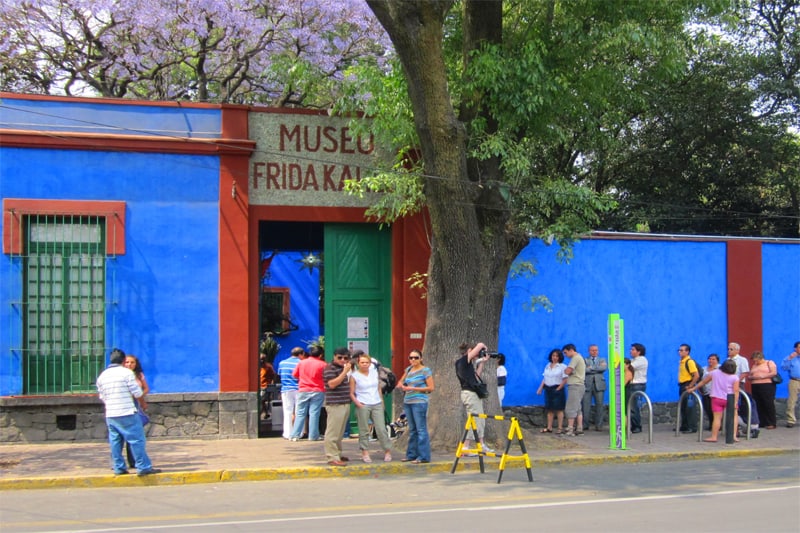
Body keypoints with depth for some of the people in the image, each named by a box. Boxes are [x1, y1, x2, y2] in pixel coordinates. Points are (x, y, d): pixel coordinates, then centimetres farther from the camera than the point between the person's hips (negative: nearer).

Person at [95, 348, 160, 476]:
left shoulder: (102, 376, 10)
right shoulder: (126, 372, -8)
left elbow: (102, 397, 17)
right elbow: (138, 393, -7)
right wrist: (137, 384, 13)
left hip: (110, 415, 6)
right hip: (127, 414, -6)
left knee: (115, 442, 11)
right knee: (137, 440, -2)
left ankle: (119, 468, 13)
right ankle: (143, 467, -2)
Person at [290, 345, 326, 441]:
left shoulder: (301, 363, 1)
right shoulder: (322, 364, -7)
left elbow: (295, 375, 8)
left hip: (303, 391, 3)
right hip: (317, 391, -2)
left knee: (300, 413, 7)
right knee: (314, 413, 0)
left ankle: (295, 435, 4)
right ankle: (313, 436, 0)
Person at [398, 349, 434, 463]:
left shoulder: (425, 370, -4)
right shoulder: (408, 369, 14)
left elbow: (430, 388, -8)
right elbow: (401, 381, 27)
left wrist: (413, 388, -12)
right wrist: (402, 386, 3)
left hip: (419, 403, -7)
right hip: (407, 402, 7)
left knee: (421, 430, -8)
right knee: (412, 430, 11)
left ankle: (423, 456, -7)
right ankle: (411, 455, 16)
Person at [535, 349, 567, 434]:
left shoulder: (563, 367, -6)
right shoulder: (547, 366, 14)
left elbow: (565, 380, -11)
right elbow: (544, 378, 15)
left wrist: (558, 388, -14)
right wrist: (540, 388, 7)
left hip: (557, 389, -6)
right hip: (548, 389, 6)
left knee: (559, 409, -4)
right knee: (549, 409, 7)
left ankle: (560, 428, -2)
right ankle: (549, 427, 10)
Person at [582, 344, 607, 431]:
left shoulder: (602, 360, 18)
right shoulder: (584, 360, 12)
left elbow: (604, 368, -4)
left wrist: (591, 368, -5)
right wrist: (597, 369, -8)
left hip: (599, 385, 1)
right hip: (587, 385, -1)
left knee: (599, 405, -1)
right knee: (585, 405, -5)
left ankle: (599, 425, 4)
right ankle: (584, 425, 1)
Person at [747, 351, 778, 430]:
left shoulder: (770, 363, 5)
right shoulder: (754, 366, 22)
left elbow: (774, 373, -9)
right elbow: (748, 377, 20)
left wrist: (762, 376, -14)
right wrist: (752, 377, -4)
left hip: (767, 386, -6)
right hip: (755, 387, 6)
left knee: (769, 405, -10)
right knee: (759, 406, 0)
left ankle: (772, 423, -7)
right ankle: (763, 422, 4)